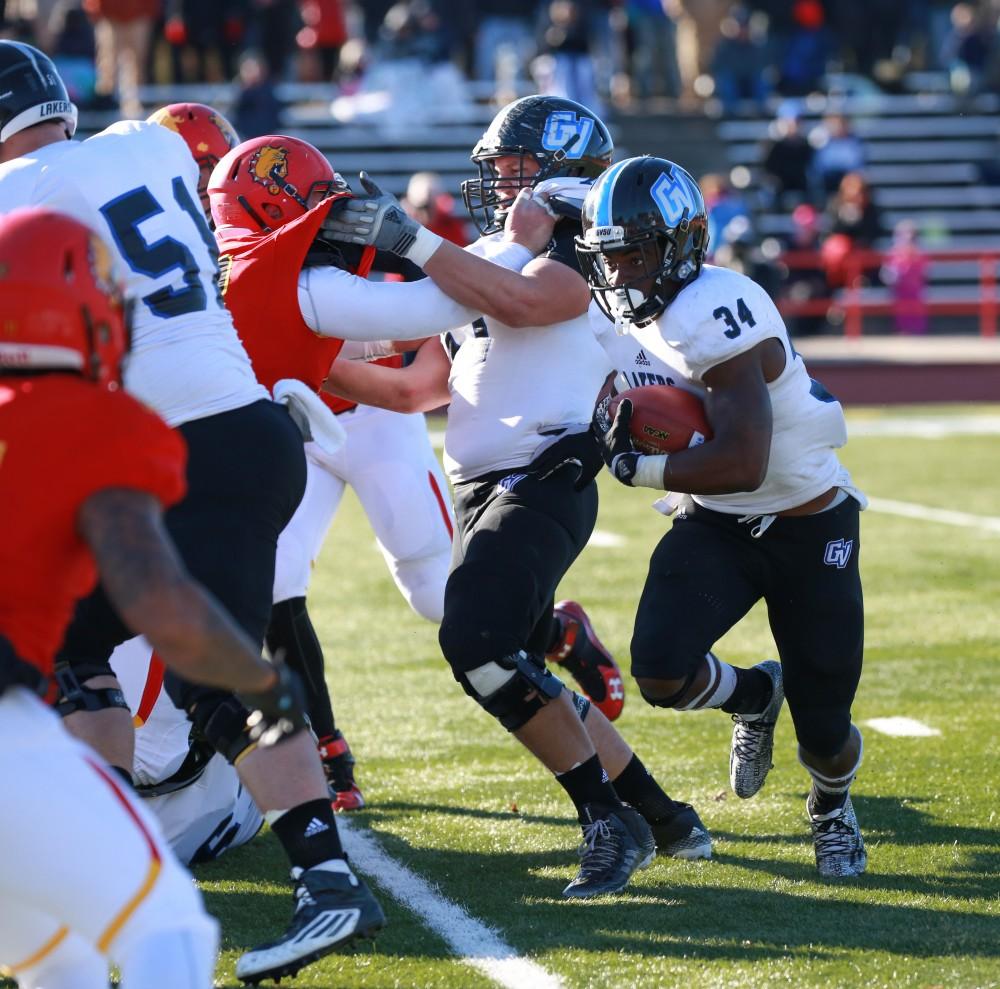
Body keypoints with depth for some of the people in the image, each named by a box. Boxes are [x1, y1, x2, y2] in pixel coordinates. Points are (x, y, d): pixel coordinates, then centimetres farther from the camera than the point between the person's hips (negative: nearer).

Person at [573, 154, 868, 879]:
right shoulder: (624, 314, -4)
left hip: (807, 528, -6)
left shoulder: (715, 315, -30)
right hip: (714, 526, 6)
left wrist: (634, 465, -31)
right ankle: (754, 696, 15)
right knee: (662, 671, -21)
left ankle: (832, 804, 41)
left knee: (824, 731, 3)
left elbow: (742, 464, -37)